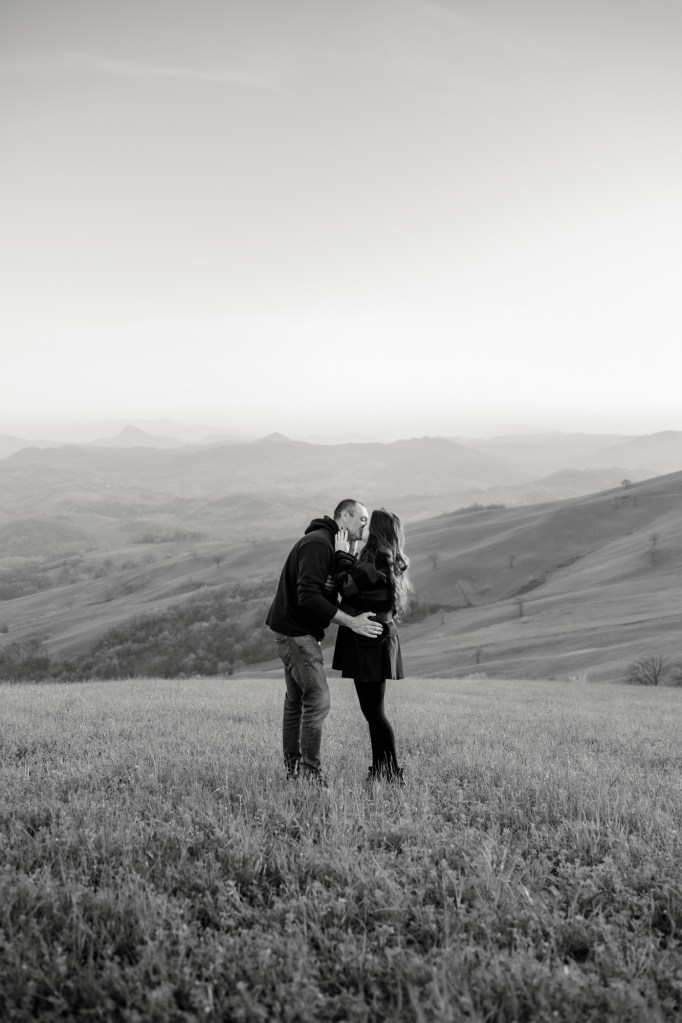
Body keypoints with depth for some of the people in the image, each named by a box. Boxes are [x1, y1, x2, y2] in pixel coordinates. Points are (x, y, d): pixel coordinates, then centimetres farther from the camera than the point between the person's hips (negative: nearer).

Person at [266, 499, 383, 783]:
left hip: (299, 632, 11)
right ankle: (311, 774, -6)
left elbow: (326, 595, 14)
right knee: (318, 700, -10)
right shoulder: (317, 544, -18)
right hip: (296, 632, -11)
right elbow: (308, 597, -27)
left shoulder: (329, 546, 17)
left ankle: (293, 769, 22)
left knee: (296, 700, 14)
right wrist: (351, 622, -25)